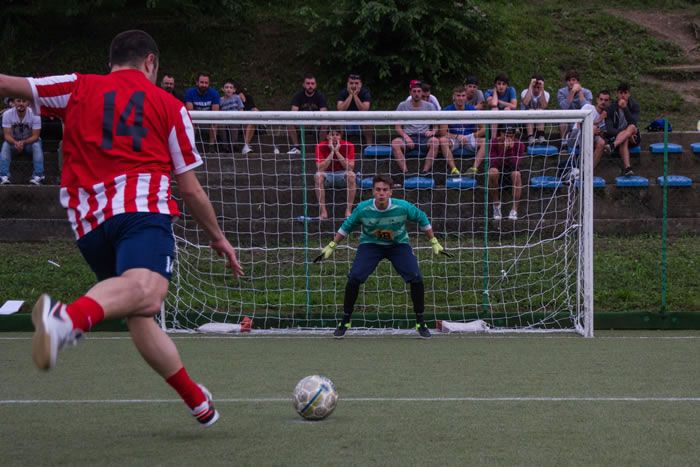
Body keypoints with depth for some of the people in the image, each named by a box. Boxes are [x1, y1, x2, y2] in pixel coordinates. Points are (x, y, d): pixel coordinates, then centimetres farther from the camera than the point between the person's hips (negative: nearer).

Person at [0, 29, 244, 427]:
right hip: (142, 207, -4)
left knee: (140, 315, 14)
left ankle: (198, 401, 19)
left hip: (89, 218, 4)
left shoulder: (78, 88, 21)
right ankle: (69, 317, -59)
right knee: (147, 289, -30)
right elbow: (190, 188, 20)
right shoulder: (169, 105, 19)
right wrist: (218, 238, 32)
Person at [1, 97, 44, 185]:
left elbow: (35, 136, -22)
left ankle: (38, 176, -32)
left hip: (30, 142, -1)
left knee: (37, 145, -32)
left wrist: (23, 142, -40)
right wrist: (15, 143, -42)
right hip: (13, 142, 1)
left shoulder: (34, 114, -21)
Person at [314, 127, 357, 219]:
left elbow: (350, 167, -24)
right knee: (318, 175, -33)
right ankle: (323, 211, -27)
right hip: (328, 175, 0)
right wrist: (332, 152, -31)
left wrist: (337, 151, -30)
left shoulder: (349, 146, -15)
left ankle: (348, 210, -27)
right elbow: (320, 168, -25)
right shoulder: (321, 146, -16)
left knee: (351, 175, -33)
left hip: (342, 175, 0)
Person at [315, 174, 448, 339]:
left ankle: (421, 323, 3)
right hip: (370, 244, 0)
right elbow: (347, 226, -2)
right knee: (354, 278, -19)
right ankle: (345, 322, 0)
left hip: (399, 244, 0)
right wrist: (331, 246, 3)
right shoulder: (363, 209, -22)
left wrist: (434, 242, 1)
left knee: (416, 279, -17)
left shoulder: (403, 207, -24)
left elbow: (422, 219, -4)